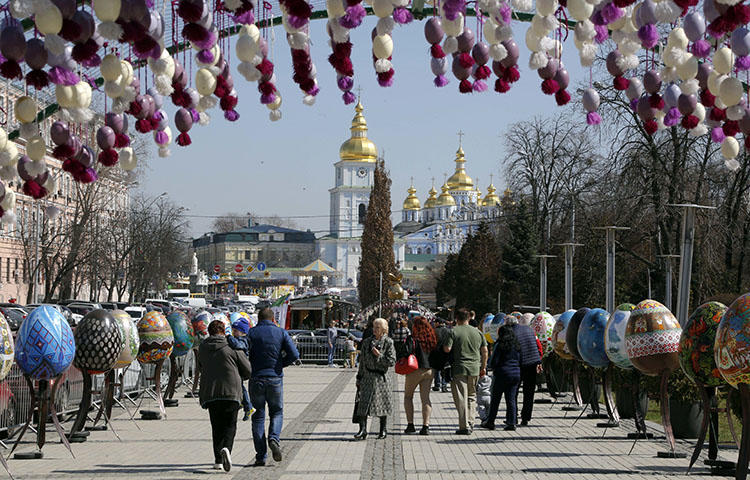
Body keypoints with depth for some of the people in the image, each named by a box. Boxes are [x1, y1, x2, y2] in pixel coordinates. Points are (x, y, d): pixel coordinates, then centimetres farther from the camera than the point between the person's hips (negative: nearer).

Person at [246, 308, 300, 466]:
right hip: (275, 378, 0)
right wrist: (280, 364, 10)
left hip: (256, 378, 0)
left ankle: (261, 456, 4)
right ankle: (274, 438, -12)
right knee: (277, 413, 16)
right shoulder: (281, 333, 2)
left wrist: (251, 367, 7)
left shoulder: (250, 333, 0)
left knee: (258, 416, 8)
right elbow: (294, 354, -6)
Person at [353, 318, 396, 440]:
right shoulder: (367, 342, 8)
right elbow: (362, 361, 12)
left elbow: (392, 361, -8)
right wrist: (359, 377, 10)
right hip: (367, 377, 3)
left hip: (381, 377, -3)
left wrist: (379, 355, -18)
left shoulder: (388, 342, -3)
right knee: (363, 403, -9)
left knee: (383, 404, 7)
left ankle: (383, 430, 20)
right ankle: (363, 429, -10)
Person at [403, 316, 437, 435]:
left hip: (415, 370, -4)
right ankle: (426, 426, -4)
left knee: (408, 396, 12)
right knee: (425, 398, 6)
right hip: (429, 371, 4)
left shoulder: (413, 339, -12)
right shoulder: (432, 338, 3)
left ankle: (410, 424, 6)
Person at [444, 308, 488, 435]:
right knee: (471, 396, 18)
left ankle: (464, 426, -4)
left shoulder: (454, 331, -6)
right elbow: (484, 351, 9)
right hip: (474, 368, 4)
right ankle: (470, 423, 15)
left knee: (461, 398, -1)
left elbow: (447, 349, -12)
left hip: (459, 368, -4)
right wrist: (483, 367, 19)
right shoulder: (477, 332, 8)